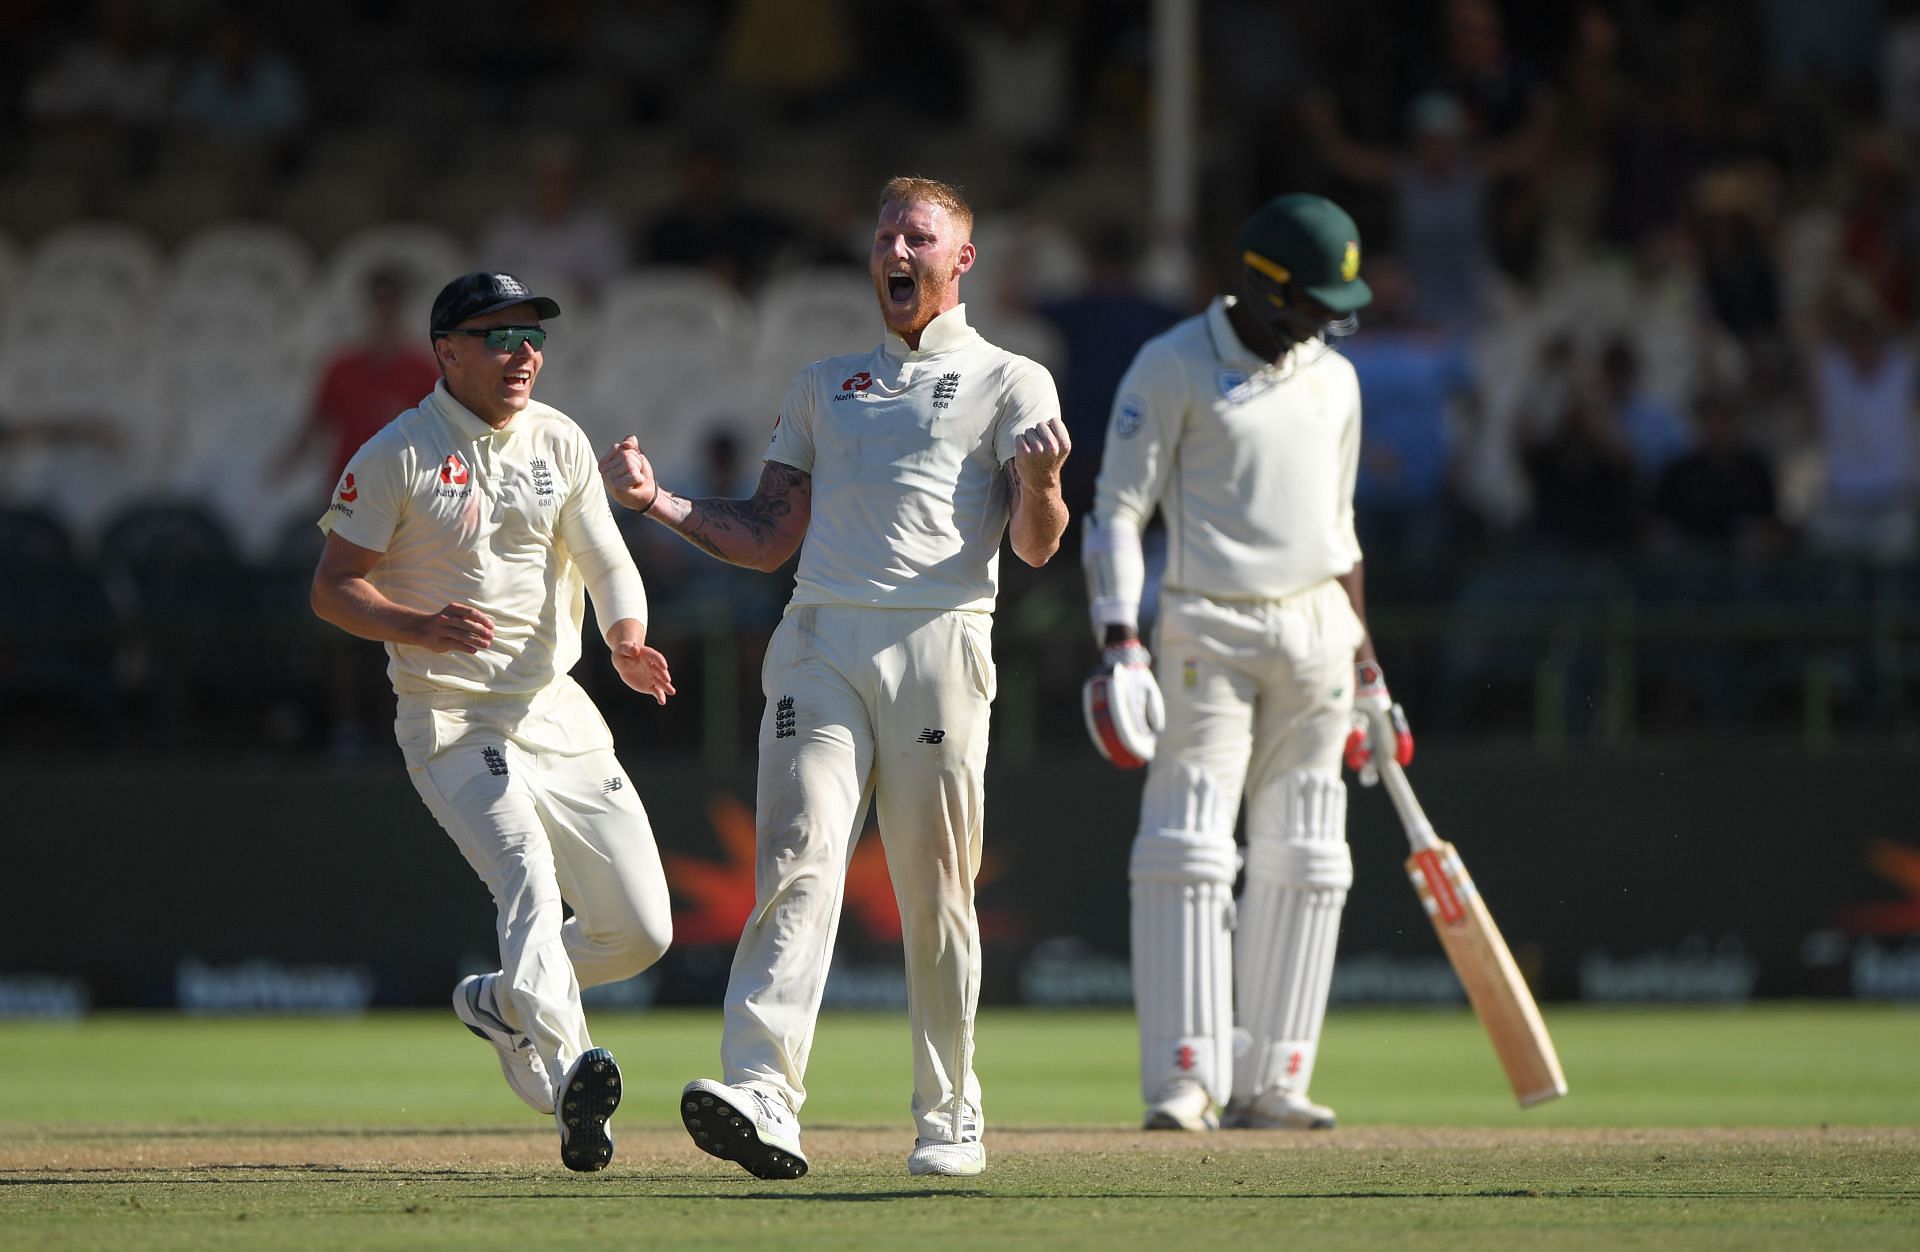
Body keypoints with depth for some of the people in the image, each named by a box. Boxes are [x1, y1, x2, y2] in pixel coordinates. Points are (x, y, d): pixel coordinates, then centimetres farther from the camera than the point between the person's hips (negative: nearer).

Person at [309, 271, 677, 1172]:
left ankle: (500, 1000, 29)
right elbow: (332, 588, -7)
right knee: (526, 872, -30)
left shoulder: (560, 442, 8)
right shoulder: (397, 456, -8)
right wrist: (421, 627, -25)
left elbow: (606, 561, 7)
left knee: (641, 928, 3)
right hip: (451, 722, -6)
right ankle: (563, 1074, -48)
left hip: (557, 710, 6)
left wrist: (626, 641, -15)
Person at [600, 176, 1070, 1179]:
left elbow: (1037, 547, 0)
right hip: (820, 642, 2)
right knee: (798, 862, -15)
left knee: (935, 896, -1)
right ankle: (762, 1099, -29)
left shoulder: (1009, 383, 11)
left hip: (939, 641, -2)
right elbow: (766, 538, 22)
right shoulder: (823, 387, 24)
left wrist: (1041, 479, -22)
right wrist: (656, 501, 7)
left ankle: (949, 1117, 10)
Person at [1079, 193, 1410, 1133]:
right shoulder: (1172, 368, -6)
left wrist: (1367, 669, 19)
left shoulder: (1333, 380, 13)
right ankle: (1183, 1081, -14)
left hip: (1315, 630, 6)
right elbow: (1116, 509, -8)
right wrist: (1118, 641, -20)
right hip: (1210, 635, -6)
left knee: (1302, 860, 3)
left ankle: (1269, 1081, 7)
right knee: (1187, 851, -12)